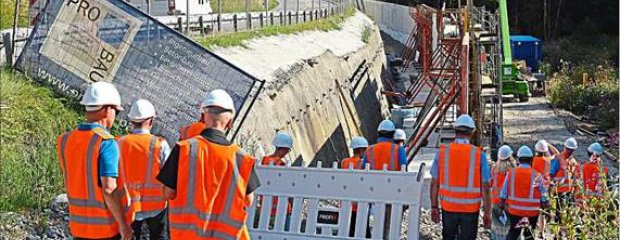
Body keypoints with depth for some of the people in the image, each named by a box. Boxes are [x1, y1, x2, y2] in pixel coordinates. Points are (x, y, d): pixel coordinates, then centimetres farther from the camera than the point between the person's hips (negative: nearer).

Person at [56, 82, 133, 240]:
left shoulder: (66, 140, 1)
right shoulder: (106, 143, -19)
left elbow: (68, 184, 7)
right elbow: (109, 189, -23)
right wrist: (124, 224, -15)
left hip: (80, 224, 6)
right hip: (108, 226, -6)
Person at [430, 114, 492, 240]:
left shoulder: (442, 152, -3)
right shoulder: (479, 154, -8)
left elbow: (434, 183, -1)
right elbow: (485, 187, -8)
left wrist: (434, 207, 9)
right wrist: (487, 213, -1)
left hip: (448, 207, 2)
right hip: (471, 209, -2)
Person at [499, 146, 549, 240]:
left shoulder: (511, 173, -5)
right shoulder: (536, 175, -11)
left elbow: (503, 194, 1)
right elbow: (543, 196, -7)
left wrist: (502, 206, 13)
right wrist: (546, 207, 6)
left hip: (515, 210, 2)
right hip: (532, 211, -2)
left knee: (513, 232, 16)